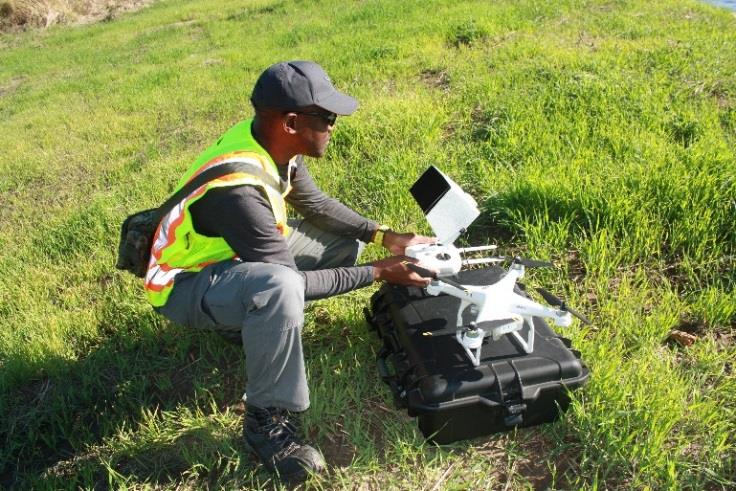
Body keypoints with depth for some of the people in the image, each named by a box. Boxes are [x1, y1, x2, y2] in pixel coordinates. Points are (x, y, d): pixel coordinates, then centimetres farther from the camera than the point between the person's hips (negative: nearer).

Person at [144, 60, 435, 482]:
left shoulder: (271, 142, -12)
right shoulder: (238, 188, -36)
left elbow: (316, 204, 4)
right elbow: (294, 281, -28)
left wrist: (384, 236, -5)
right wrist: (378, 273, -21)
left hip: (237, 252, 8)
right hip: (185, 285, -8)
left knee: (345, 240, 4)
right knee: (279, 288, -40)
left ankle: (250, 319, 11)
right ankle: (268, 420, -17)